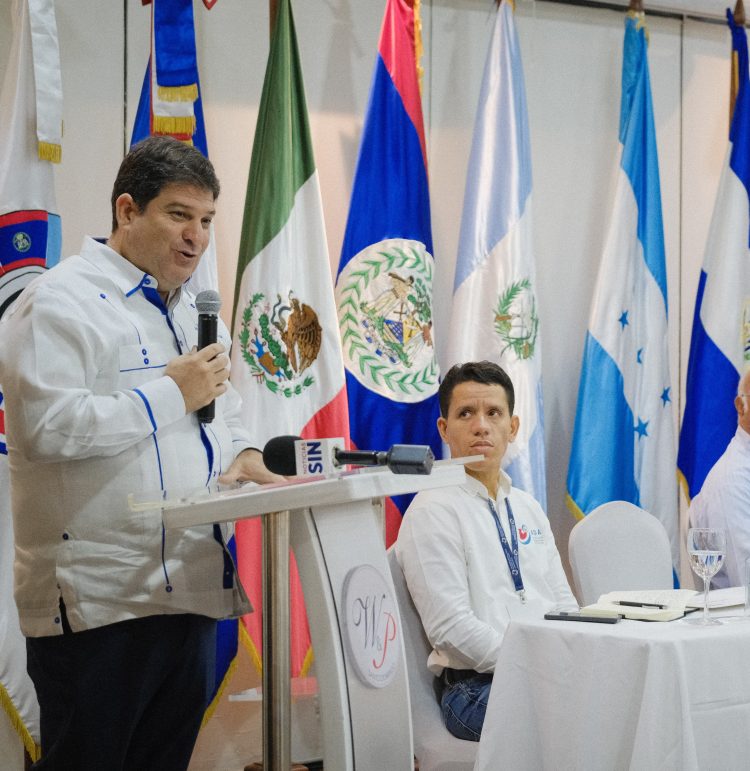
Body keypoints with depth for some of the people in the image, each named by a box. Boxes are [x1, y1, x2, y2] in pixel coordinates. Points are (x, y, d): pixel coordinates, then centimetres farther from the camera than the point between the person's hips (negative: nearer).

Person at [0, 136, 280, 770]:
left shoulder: (191, 311, 19)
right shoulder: (62, 302, -9)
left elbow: (222, 410, 30)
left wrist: (241, 455, 5)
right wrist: (173, 393, -15)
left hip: (189, 591, 8)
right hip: (98, 600, -8)